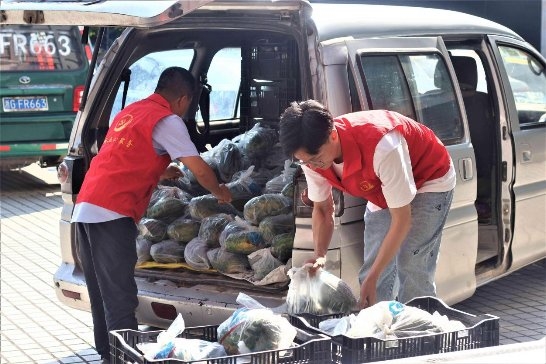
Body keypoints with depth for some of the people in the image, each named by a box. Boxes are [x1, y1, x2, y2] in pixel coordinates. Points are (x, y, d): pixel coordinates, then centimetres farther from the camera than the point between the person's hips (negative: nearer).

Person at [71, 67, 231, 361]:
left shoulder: (130, 111, 23)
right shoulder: (167, 120, -3)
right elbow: (200, 170, -5)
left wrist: (160, 172, 39)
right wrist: (219, 192, 13)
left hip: (85, 207, 9)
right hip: (112, 214, -9)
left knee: (102, 296, 15)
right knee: (120, 300, -8)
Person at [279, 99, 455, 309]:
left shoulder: (381, 147, -42)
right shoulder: (312, 155, -21)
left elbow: (401, 220, -33)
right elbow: (322, 209, -3)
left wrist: (372, 278, -32)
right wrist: (319, 256, -21)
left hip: (429, 181, -6)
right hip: (382, 191, 7)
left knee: (412, 270, -18)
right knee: (370, 271, 0)